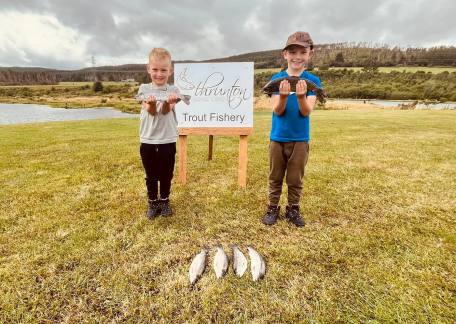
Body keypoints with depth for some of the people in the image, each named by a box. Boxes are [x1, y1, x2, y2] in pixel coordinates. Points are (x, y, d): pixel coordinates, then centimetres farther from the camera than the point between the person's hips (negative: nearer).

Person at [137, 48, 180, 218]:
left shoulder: (173, 90, -1)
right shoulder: (144, 89, 0)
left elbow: (165, 111, -16)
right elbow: (150, 112, -14)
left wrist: (167, 102, -39)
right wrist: (151, 103, -37)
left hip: (168, 140, 0)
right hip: (148, 141, 1)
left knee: (166, 174, 11)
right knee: (151, 176, 11)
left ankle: (164, 201, 31)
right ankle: (153, 203, 29)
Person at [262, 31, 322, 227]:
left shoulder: (313, 80, -3)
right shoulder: (277, 78, -3)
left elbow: (306, 111, -12)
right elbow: (277, 111, -10)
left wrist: (301, 96, -31)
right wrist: (283, 96, -29)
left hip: (300, 139, 0)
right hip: (277, 137, 0)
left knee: (295, 179, 10)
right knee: (275, 177, 11)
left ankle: (293, 210, 28)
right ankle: (273, 208, 26)